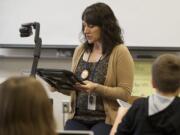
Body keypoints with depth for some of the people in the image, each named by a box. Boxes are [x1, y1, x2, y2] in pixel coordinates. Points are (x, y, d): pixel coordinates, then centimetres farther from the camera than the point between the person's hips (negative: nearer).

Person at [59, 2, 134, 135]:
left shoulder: (120, 52, -6)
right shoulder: (80, 50, 11)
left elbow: (125, 93, -9)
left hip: (107, 120, -4)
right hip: (78, 117, 4)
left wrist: (96, 88, -22)